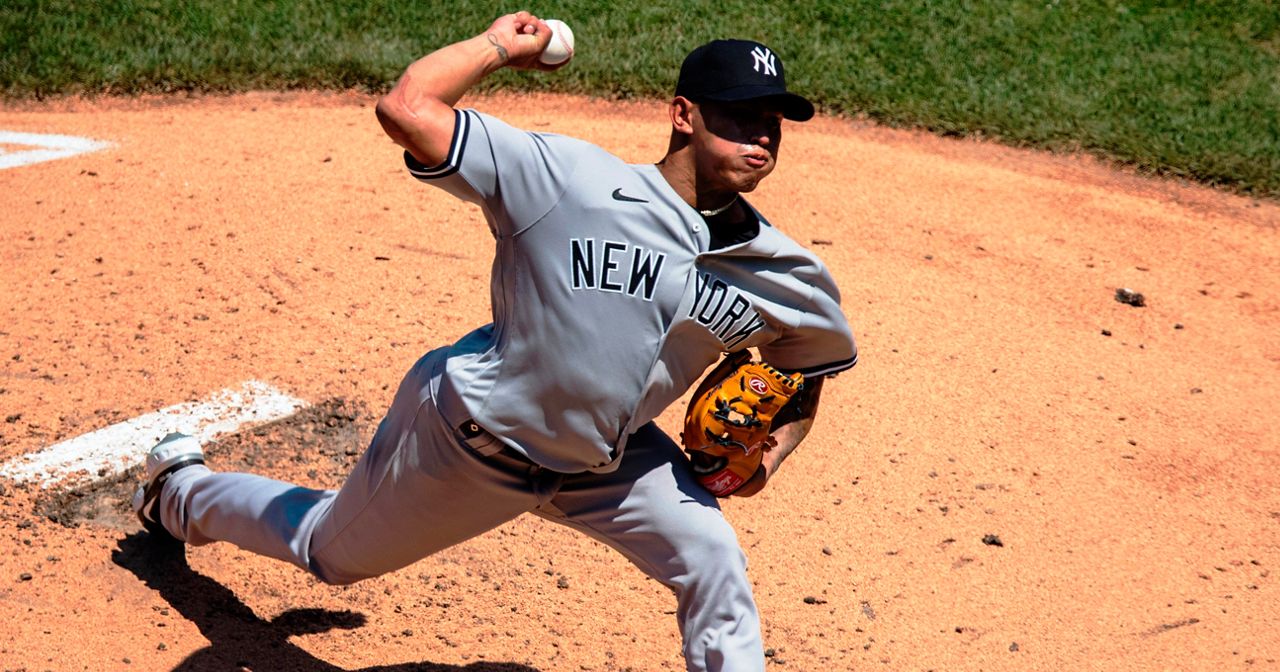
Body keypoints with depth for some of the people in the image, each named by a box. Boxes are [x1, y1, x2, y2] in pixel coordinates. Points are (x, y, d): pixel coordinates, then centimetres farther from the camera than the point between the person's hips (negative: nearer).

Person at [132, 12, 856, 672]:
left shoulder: (783, 277, -14)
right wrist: (502, 43, -17)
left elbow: (811, 369, 6)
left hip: (600, 457, 3)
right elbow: (405, 107, -29)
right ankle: (183, 486, 51)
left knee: (714, 564, -14)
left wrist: (774, 447, -12)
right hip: (466, 434, -3)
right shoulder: (570, 178, -28)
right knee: (328, 550, 21)